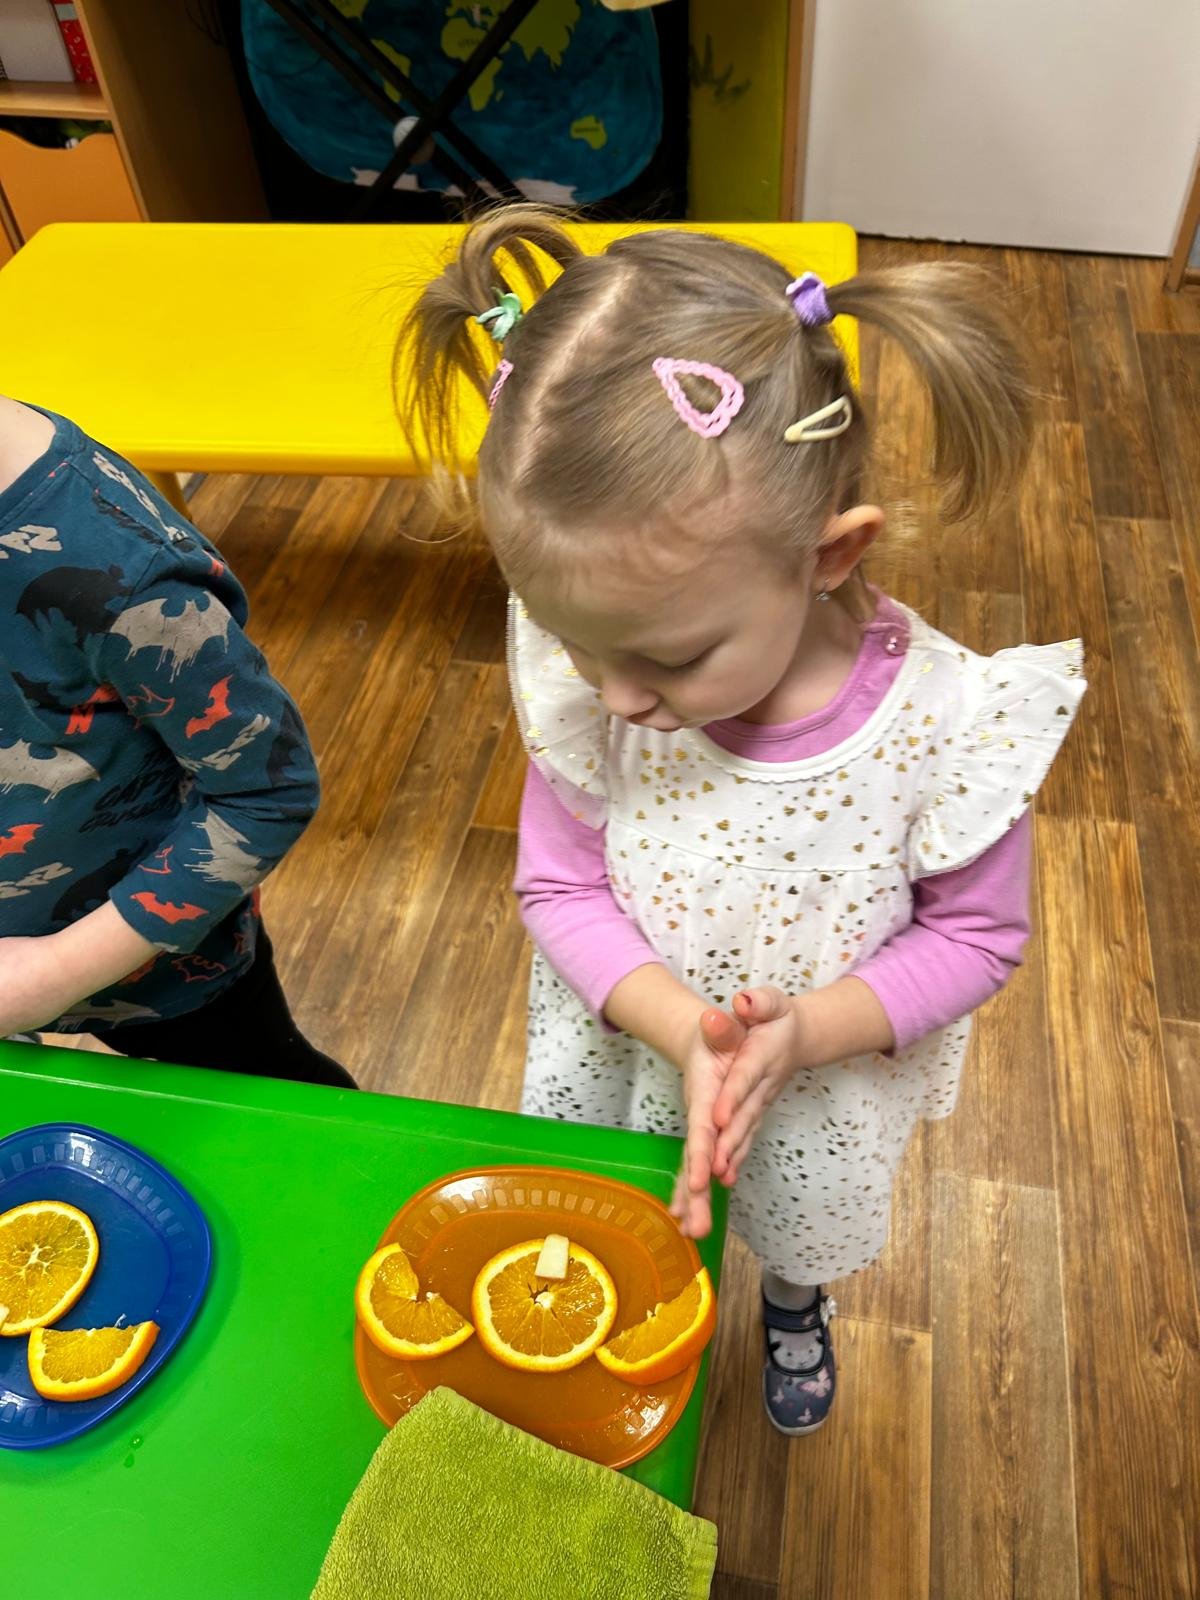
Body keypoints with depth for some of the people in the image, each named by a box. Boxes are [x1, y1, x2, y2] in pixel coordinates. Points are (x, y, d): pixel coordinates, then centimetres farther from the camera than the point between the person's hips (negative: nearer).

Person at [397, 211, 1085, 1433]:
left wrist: (805, 1033, -32)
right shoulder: (582, 690, -28)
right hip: (630, 1059, 1)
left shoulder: (947, 725, -33)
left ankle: (794, 1305, 70)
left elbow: (976, 932, -17)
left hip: (823, 1095, 0)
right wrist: (683, 1030, -31)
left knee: (803, 1229, 33)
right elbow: (559, 884, -16)